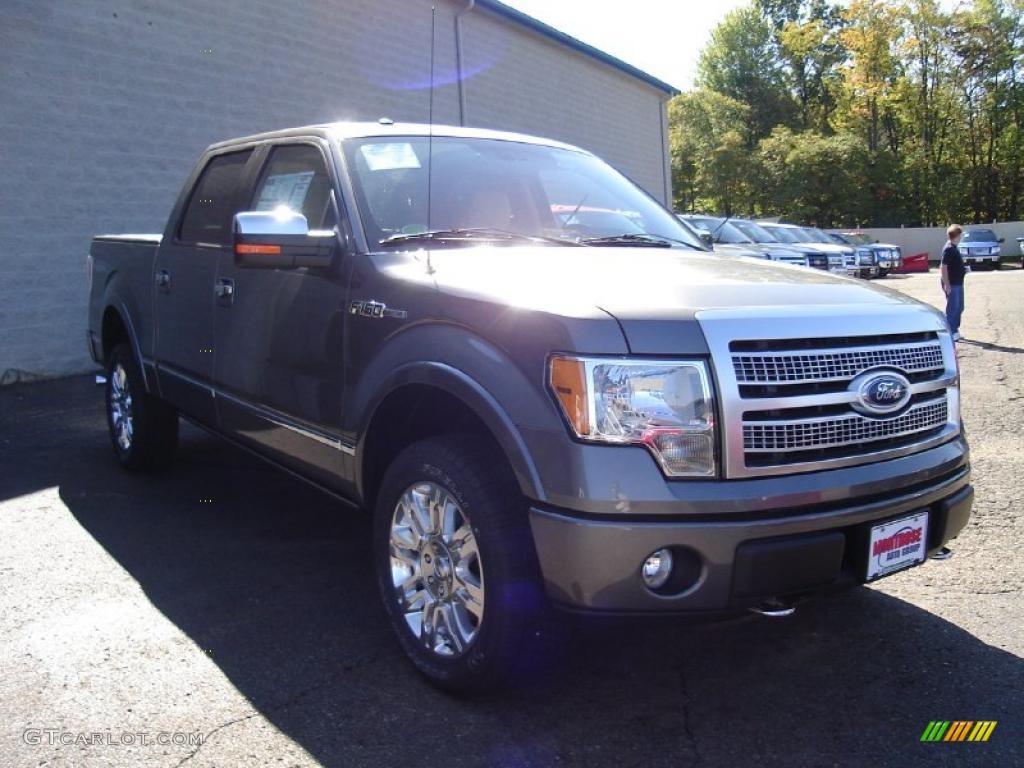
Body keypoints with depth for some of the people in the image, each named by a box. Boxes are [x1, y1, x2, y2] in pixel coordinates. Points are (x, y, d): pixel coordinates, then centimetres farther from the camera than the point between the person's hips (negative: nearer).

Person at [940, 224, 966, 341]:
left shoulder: (954, 248, 13)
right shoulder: (949, 249, -18)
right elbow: (943, 267, -22)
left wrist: (964, 269, 12)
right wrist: (947, 285, -24)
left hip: (958, 283, 10)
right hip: (952, 285, -10)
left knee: (959, 307, 16)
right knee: (952, 308, -3)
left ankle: (955, 330, 26)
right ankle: (951, 333, 3)